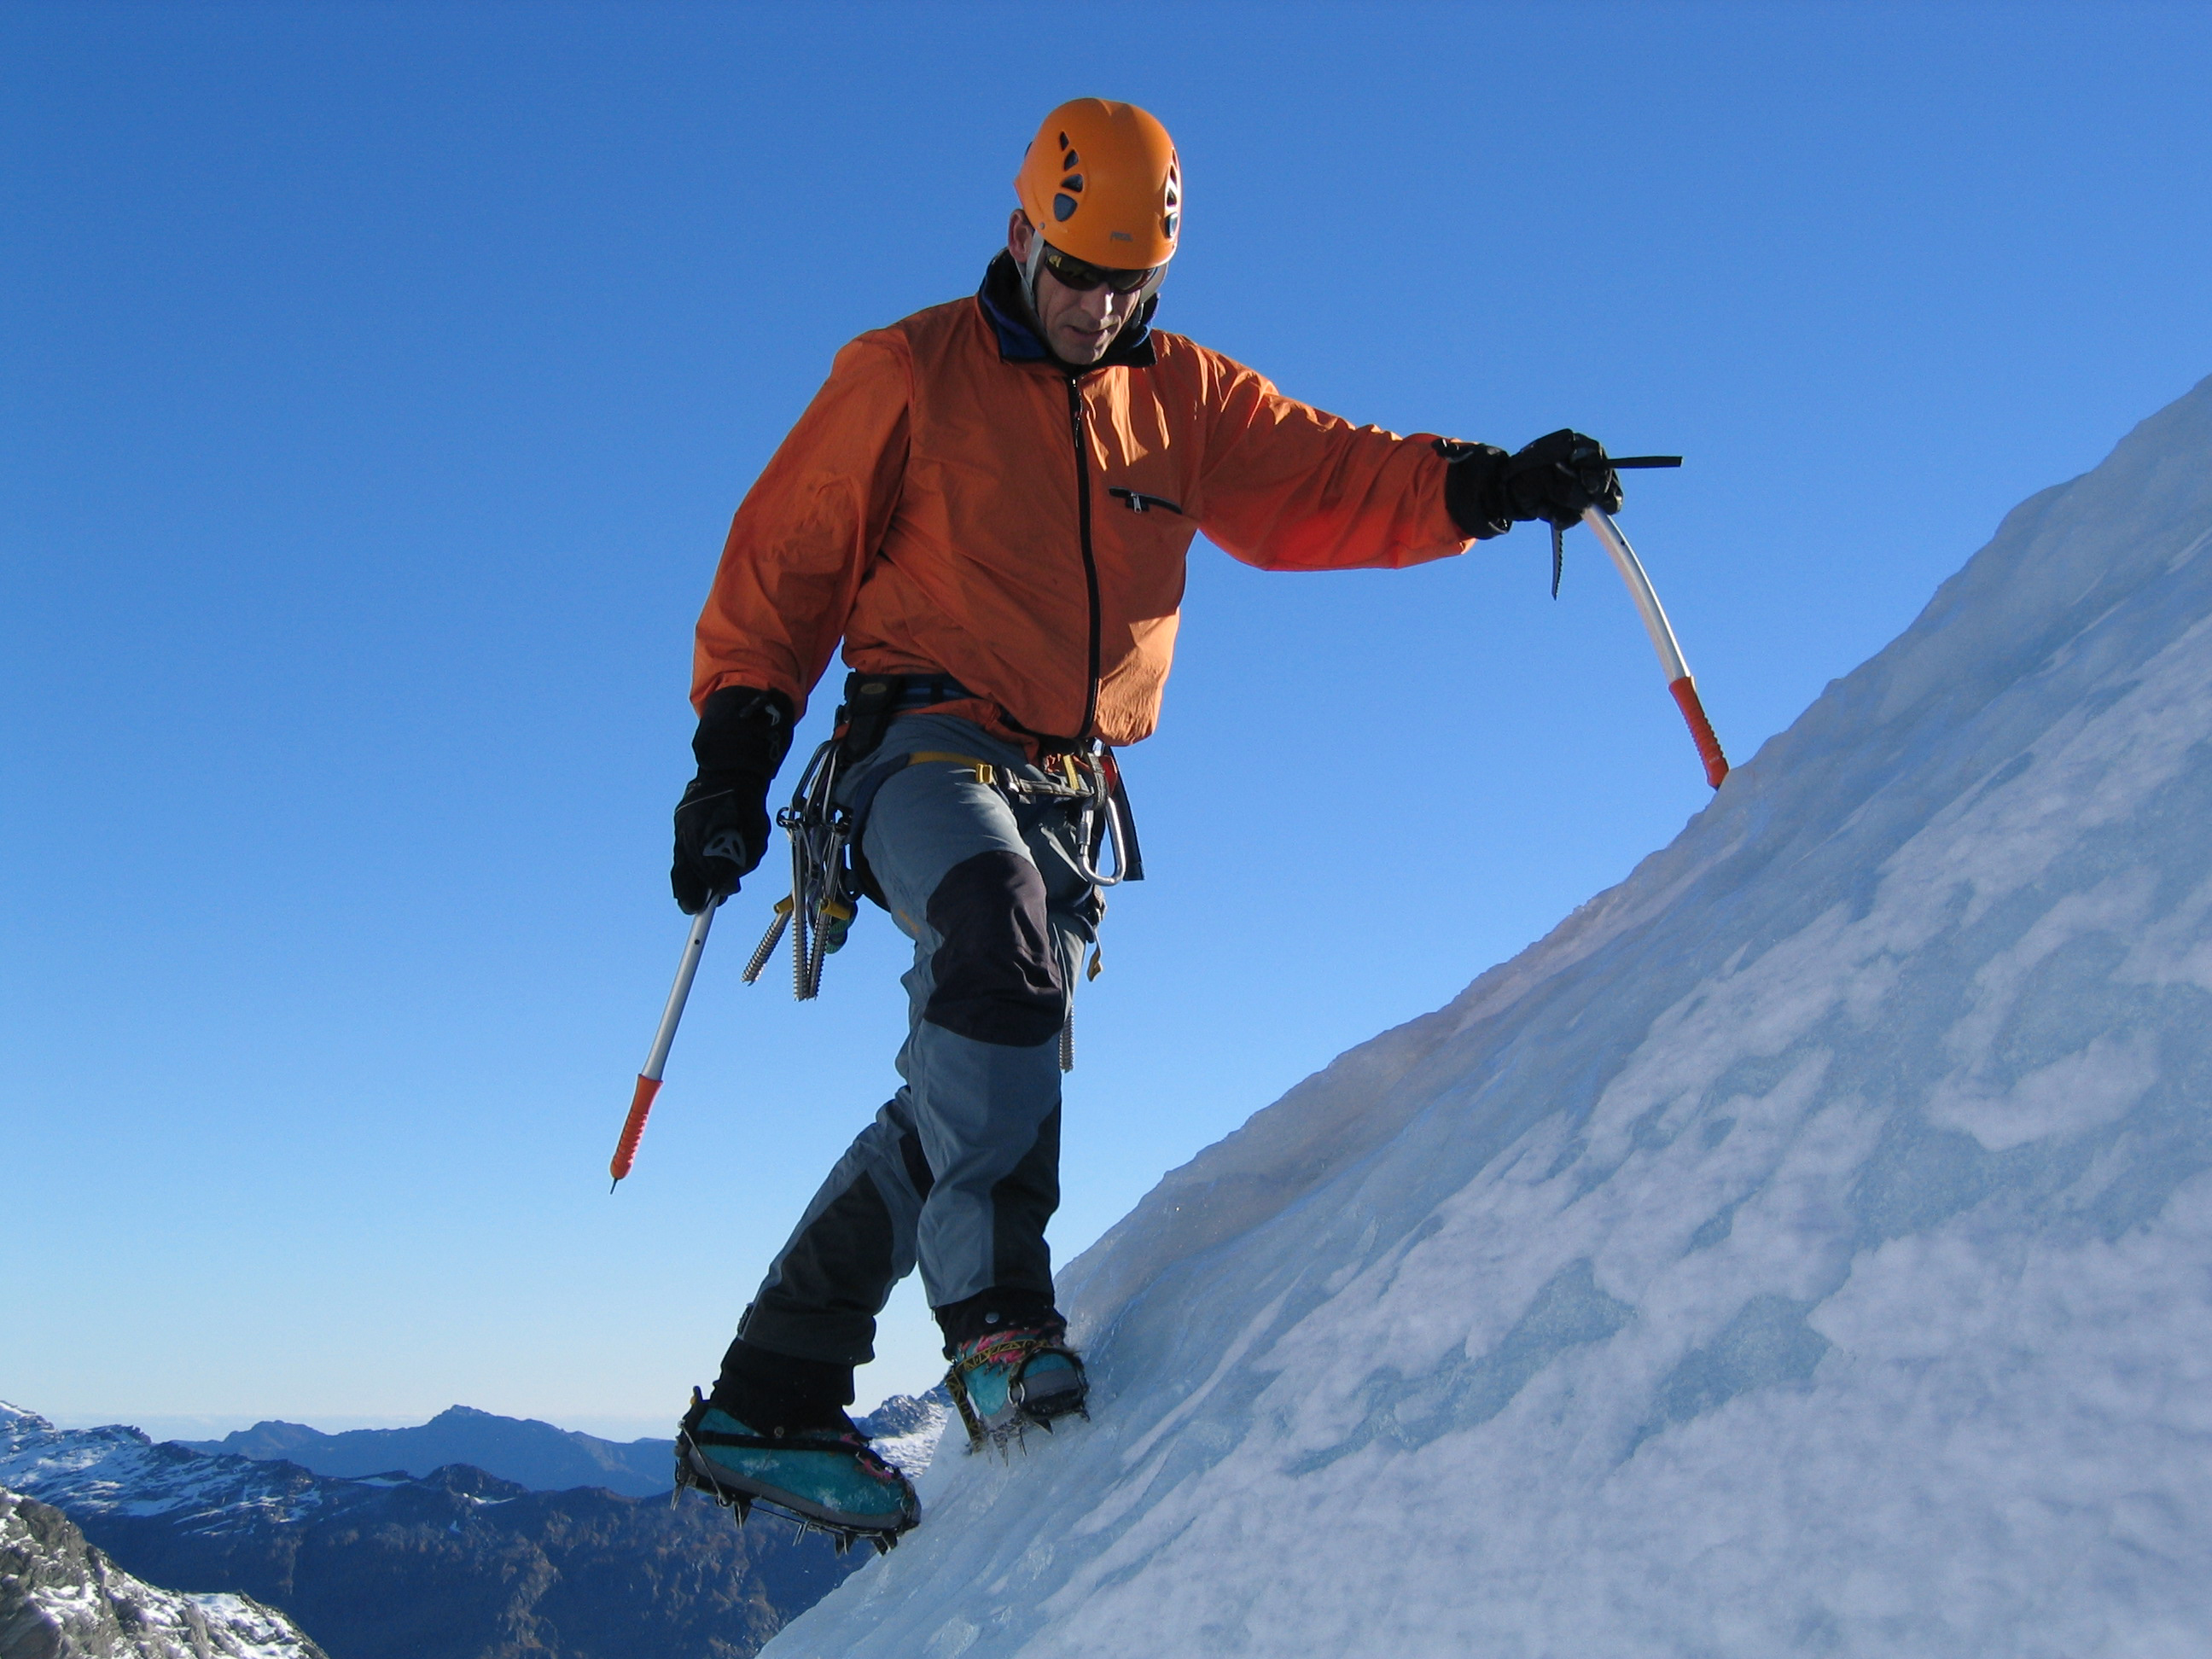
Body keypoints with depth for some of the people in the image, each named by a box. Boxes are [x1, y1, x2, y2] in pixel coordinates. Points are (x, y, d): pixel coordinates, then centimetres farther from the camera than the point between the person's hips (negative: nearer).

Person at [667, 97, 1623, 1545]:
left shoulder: (1185, 402, 16)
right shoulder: (908, 375, 5)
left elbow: (1332, 480, 6)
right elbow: (783, 559, 5)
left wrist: (1488, 486, -12)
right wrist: (735, 749, -3)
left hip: (1068, 794, 4)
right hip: (929, 742, -4)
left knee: (961, 1103, -3)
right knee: (1006, 954, -34)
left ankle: (771, 1405, 3)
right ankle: (998, 1318, -35)